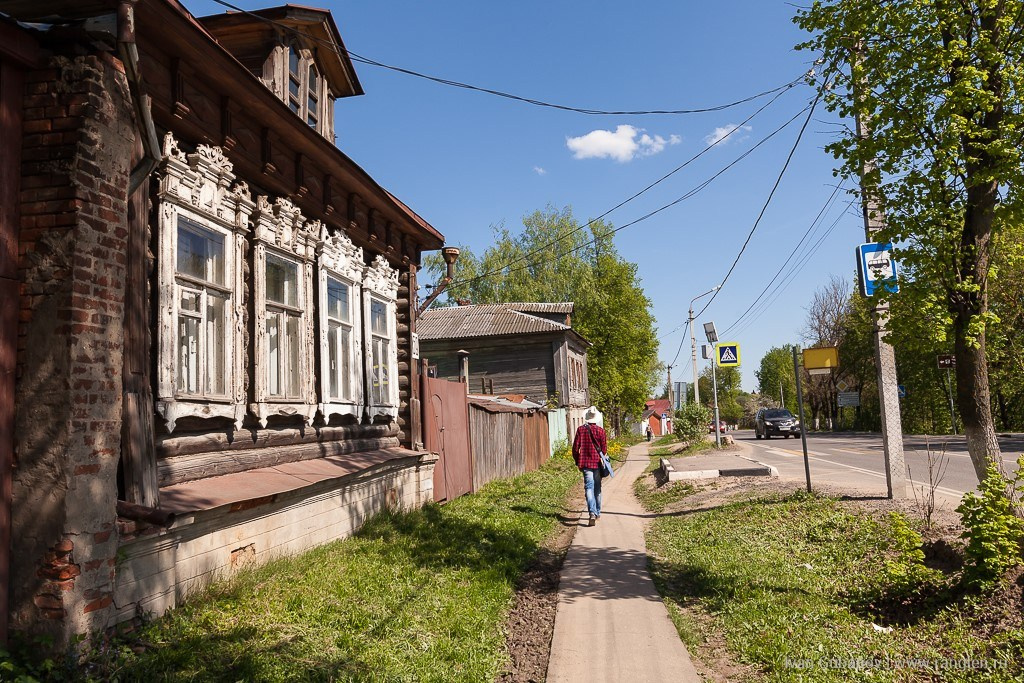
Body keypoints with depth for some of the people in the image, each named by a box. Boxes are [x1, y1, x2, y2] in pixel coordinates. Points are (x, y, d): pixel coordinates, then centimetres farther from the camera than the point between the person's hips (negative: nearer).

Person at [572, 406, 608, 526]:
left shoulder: (580, 429, -5)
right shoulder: (600, 431, -5)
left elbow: (575, 448, -2)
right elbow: (604, 449, 0)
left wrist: (578, 461, 11)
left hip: (585, 463, -1)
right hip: (597, 463, 1)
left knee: (589, 487, -6)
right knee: (597, 489, 15)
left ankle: (592, 512, -24)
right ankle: (598, 513, 26)